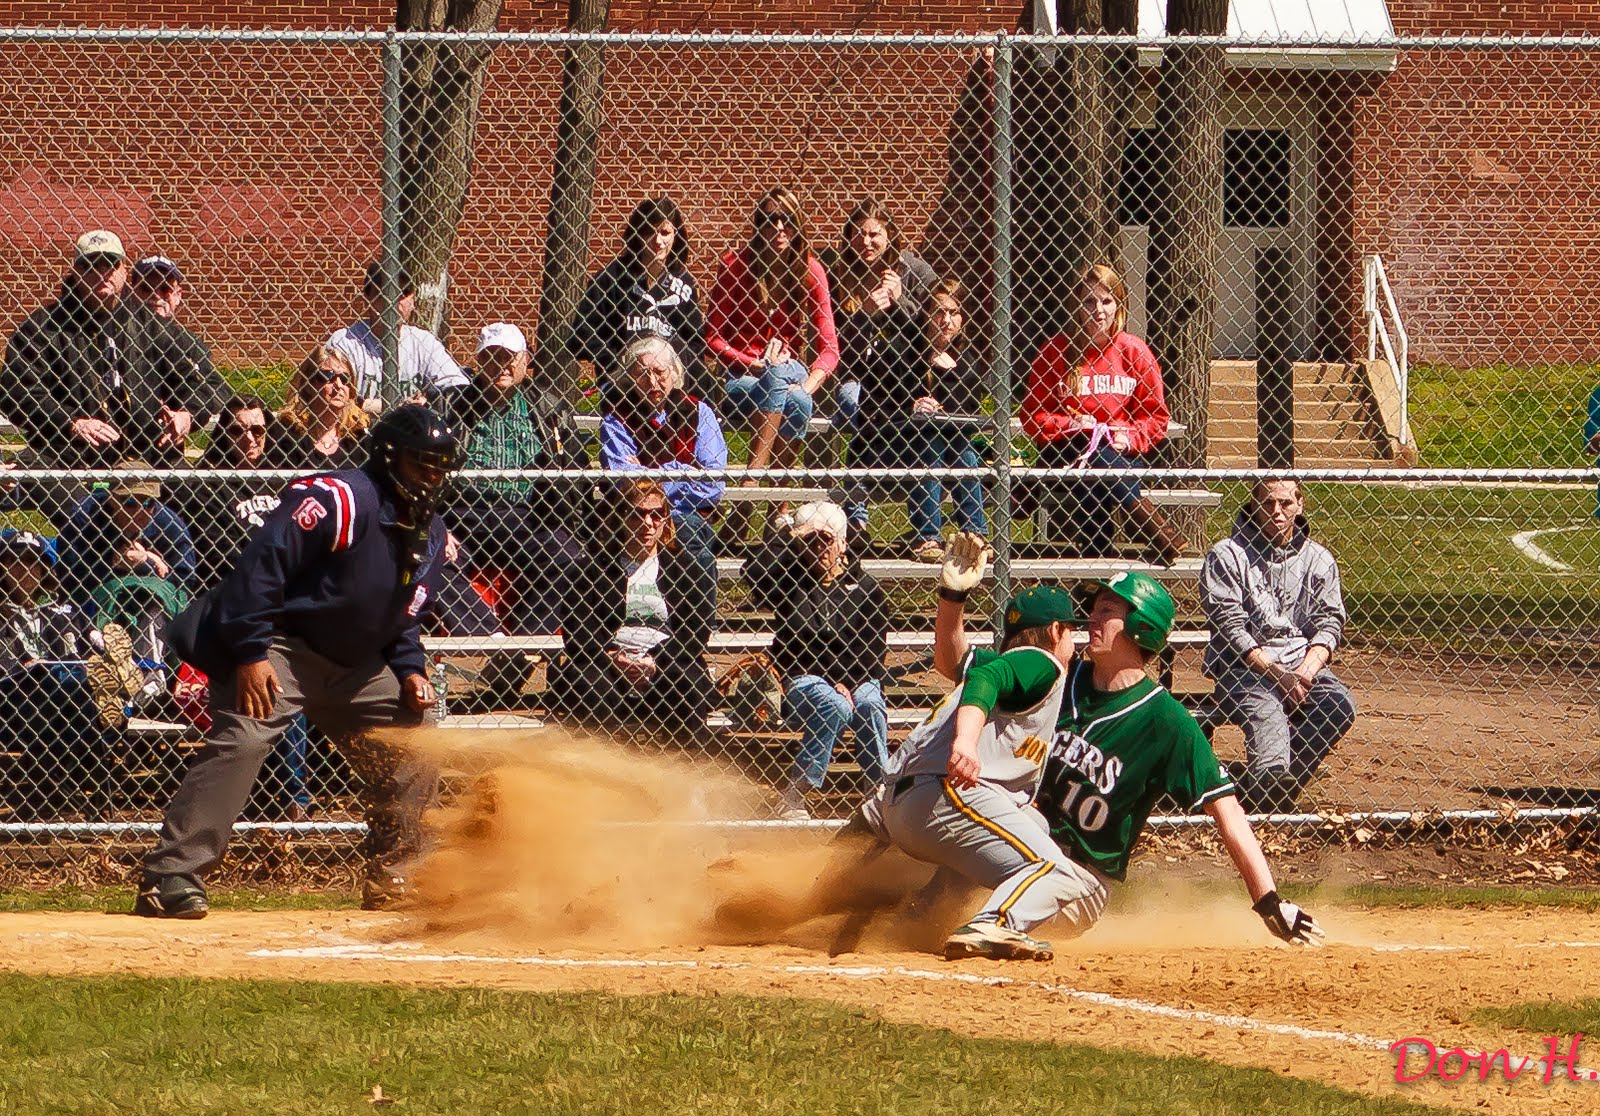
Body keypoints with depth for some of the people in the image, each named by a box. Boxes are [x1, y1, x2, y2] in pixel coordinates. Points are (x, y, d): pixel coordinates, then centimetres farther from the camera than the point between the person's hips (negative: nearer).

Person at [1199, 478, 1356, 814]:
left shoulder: (1318, 559, 15)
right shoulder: (1227, 556, 3)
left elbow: (1329, 623, 7)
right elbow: (1229, 627, -5)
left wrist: (1305, 672, -13)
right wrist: (1274, 672, -15)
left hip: (1302, 664, 2)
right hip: (1244, 669, -2)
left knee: (1339, 703, -26)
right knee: (1264, 708, -31)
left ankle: (1268, 788, -26)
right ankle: (1273, 780, -49)